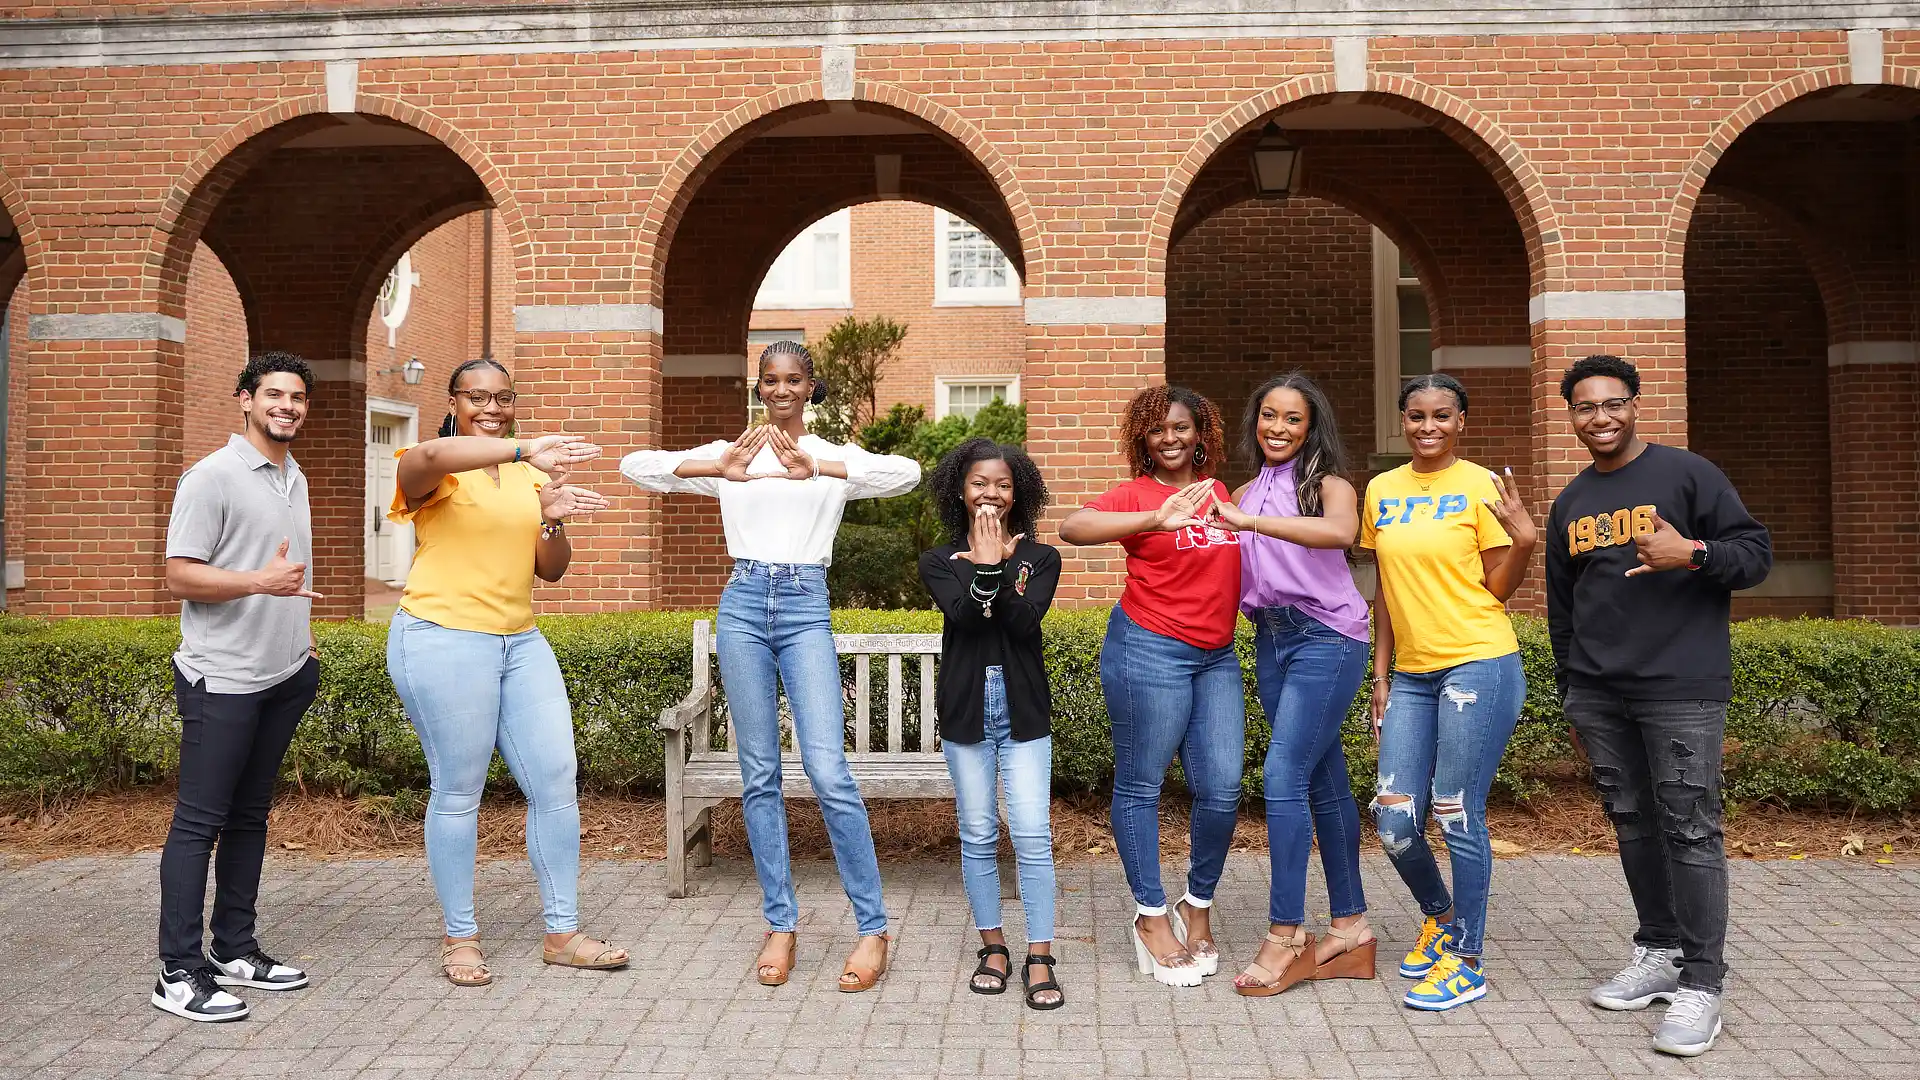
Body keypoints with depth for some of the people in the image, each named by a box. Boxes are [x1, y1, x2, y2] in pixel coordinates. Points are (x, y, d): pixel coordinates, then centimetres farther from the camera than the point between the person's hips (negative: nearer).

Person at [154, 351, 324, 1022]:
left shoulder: (294, 479, 15)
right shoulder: (212, 477, -9)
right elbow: (179, 576, -14)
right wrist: (260, 581, -26)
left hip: (283, 677, 8)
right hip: (222, 678, -8)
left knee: (250, 816, 13)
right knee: (199, 820, -5)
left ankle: (235, 950, 21)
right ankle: (179, 972, 0)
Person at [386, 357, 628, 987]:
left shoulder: (531, 479, 15)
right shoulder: (431, 472, -3)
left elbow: (551, 571, 12)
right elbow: (430, 456, -30)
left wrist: (553, 520, -9)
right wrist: (524, 451, -42)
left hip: (520, 642, 6)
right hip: (443, 640, -6)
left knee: (556, 782, 3)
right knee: (459, 792, 2)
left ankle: (562, 934, 14)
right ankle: (459, 938, 18)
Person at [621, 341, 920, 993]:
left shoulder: (835, 458, 7)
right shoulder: (730, 454, 11)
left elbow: (908, 473, -11)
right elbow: (635, 466, 3)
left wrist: (817, 468, -20)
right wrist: (719, 469, -11)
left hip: (806, 610, -2)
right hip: (744, 605, 2)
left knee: (828, 773, -11)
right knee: (759, 773, 6)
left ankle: (873, 929, 0)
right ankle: (780, 924, 17)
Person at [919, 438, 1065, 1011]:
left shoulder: (1039, 558, 5)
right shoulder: (939, 561, 5)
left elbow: (1025, 621, -12)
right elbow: (963, 614, -13)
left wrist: (998, 562, -15)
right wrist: (983, 563, -17)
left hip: (1023, 711, 0)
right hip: (966, 712, 1)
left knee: (1032, 835, -5)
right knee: (977, 835, 7)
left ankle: (1039, 957, 2)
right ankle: (993, 947, 20)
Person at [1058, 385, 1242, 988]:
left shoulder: (1220, 492, 11)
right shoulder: (1136, 494, -6)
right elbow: (1072, 528, -25)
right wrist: (1156, 520, -35)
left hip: (1216, 657, 5)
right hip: (1150, 650, -5)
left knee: (1222, 789, 3)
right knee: (1140, 786, 2)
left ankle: (1198, 905, 23)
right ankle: (1152, 918, 16)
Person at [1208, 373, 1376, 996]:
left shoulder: (1328, 483, -5)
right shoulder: (1245, 494, 13)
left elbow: (1340, 532, -28)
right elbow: (1233, 578, 14)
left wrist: (1249, 522, -32)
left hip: (1324, 637, -6)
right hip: (1270, 640, 6)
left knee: (1283, 776, -13)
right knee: (1324, 783, 11)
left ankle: (1286, 935, -5)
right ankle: (1350, 928, 19)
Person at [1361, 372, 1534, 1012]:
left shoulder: (1481, 487, -3)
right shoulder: (1381, 492, 11)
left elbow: (1499, 589, -2)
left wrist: (1524, 535, -18)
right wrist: (1381, 676, 13)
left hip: (1478, 666, -5)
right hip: (1411, 675, 5)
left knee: (1458, 816, -2)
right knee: (1393, 821, 4)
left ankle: (1467, 962, 15)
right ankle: (1440, 917, 32)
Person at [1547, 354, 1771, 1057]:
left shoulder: (1687, 473, 1)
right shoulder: (1570, 504, 16)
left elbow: (1756, 551, -2)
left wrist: (1692, 554, -22)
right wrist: (1571, 693, 20)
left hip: (1681, 690, -5)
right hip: (1598, 697, 5)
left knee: (1690, 830, -6)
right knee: (1632, 823, 10)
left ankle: (1701, 985, 1)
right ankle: (1658, 952, 23)